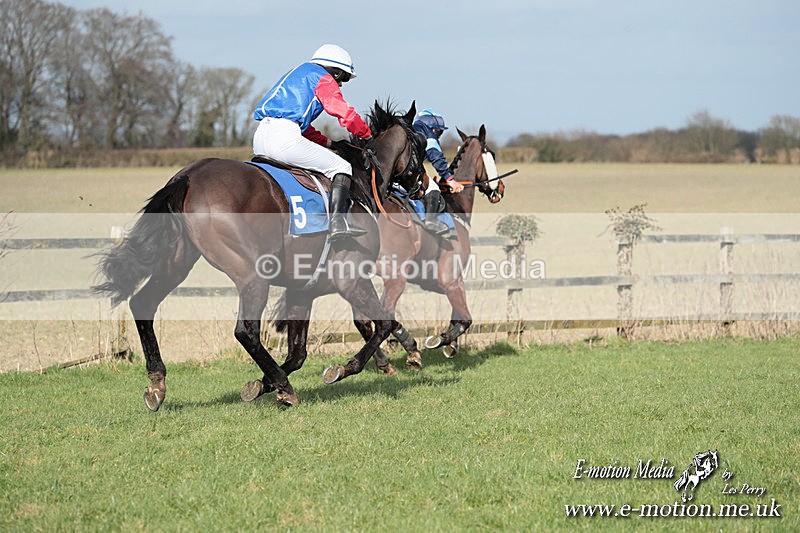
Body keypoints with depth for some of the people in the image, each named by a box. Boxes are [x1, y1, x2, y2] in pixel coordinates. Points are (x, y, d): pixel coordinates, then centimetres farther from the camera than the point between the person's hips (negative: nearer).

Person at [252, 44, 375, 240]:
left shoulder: (299, 74, 34)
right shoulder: (323, 78, 7)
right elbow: (345, 113, 0)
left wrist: (328, 143, 35)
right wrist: (368, 136, 13)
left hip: (260, 139, 9)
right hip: (284, 138, -9)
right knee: (342, 168, -2)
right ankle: (338, 222, -18)